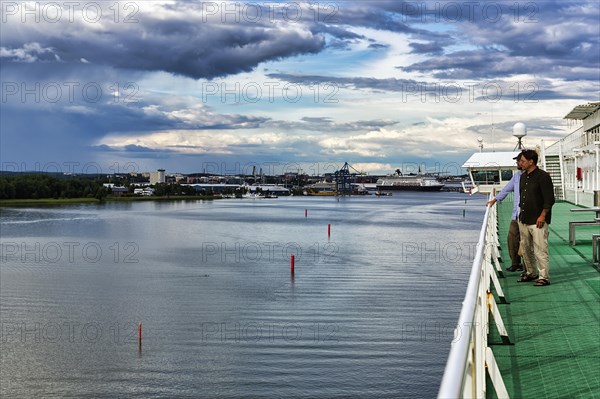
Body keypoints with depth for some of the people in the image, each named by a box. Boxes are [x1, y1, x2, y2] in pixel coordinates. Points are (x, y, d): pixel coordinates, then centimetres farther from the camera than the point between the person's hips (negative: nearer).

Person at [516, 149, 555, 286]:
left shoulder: (543, 176, -11)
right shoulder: (523, 177, 13)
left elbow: (549, 199, -14)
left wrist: (542, 216, -17)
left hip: (538, 221, -8)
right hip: (524, 220, 8)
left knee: (540, 249, -7)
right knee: (526, 248, 13)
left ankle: (544, 277, -2)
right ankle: (531, 273, 26)